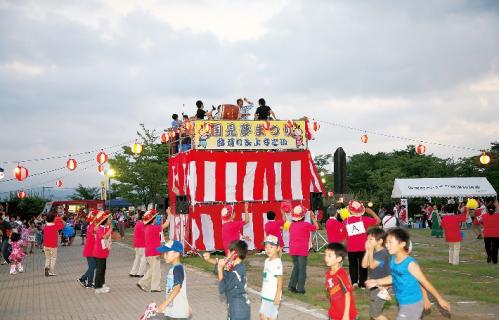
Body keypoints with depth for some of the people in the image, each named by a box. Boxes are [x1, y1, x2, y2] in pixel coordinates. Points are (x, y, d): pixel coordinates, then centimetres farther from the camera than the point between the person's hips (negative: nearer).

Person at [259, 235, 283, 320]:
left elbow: (280, 280, -18)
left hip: (273, 296, -8)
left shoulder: (277, 263, -17)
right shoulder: (267, 261, 8)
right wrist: (262, 291, 16)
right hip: (265, 295, 8)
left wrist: (277, 296, -19)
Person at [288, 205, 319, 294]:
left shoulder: (292, 225, 5)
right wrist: (313, 217, 13)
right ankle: (300, 288, 2)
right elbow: (316, 227, 4)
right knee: (302, 269, 3)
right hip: (302, 250, -5)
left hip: (293, 250, 5)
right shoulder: (306, 224, -9)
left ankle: (292, 285, 11)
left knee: (296, 267, 18)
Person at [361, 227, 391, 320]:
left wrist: (371, 250, -22)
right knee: (374, 312, 18)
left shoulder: (383, 253, -20)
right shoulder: (373, 252, 5)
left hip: (380, 287, -9)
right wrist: (367, 251, -7)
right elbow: (364, 265, -1)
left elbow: (372, 265, -26)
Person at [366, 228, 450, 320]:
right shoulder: (392, 259, -2)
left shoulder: (410, 264, -24)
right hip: (402, 303, 8)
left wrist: (440, 299, -9)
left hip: (412, 304, -8)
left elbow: (424, 282, -16)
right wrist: (377, 282, 9)